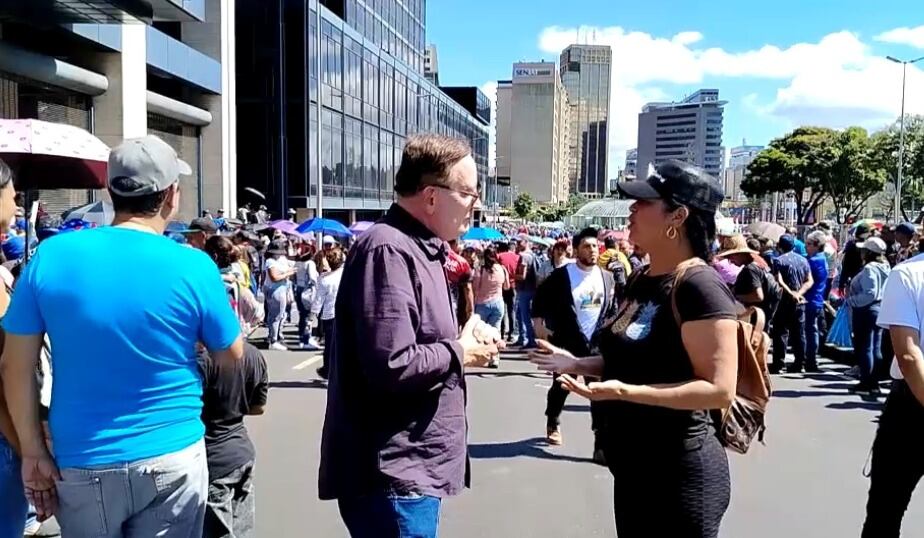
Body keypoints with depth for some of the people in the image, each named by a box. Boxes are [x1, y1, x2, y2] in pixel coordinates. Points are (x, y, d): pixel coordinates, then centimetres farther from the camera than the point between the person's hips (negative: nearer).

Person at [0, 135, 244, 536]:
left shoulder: (51, 256, -7)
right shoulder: (193, 266, -13)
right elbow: (231, 358, 1)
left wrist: (33, 453, 6)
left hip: (80, 466, 2)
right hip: (172, 460, -2)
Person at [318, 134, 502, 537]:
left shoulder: (419, 248, 13)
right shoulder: (388, 250, -20)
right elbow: (392, 366, -29)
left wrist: (464, 337, 2)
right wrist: (460, 352, -13)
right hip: (392, 474, -10)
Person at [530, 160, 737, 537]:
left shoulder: (699, 285, -20)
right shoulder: (642, 281, 7)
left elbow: (719, 390, -23)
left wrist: (626, 392, -30)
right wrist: (577, 364, 4)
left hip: (679, 474, -8)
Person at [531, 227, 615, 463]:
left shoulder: (607, 277, 4)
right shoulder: (561, 275, -8)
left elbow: (612, 309, 13)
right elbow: (540, 299, -2)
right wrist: (539, 326, -9)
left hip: (597, 343, 3)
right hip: (567, 343, -2)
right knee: (560, 387, 14)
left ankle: (602, 445, 1)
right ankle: (553, 424, 42)